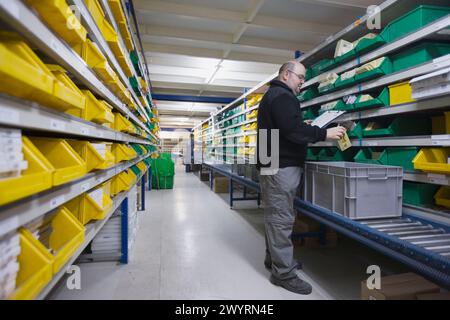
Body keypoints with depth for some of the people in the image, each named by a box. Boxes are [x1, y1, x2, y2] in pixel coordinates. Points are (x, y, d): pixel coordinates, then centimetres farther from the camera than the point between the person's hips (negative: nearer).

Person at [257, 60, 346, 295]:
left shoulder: (274, 95, 24)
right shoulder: (281, 95, -10)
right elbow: (292, 130, -22)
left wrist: (303, 127, 12)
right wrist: (324, 133, -16)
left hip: (277, 165, 11)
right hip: (281, 167, -11)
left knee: (276, 216, 15)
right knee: (282, 218, -6)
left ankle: (274, 258, 28)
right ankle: (283, 272, 2)